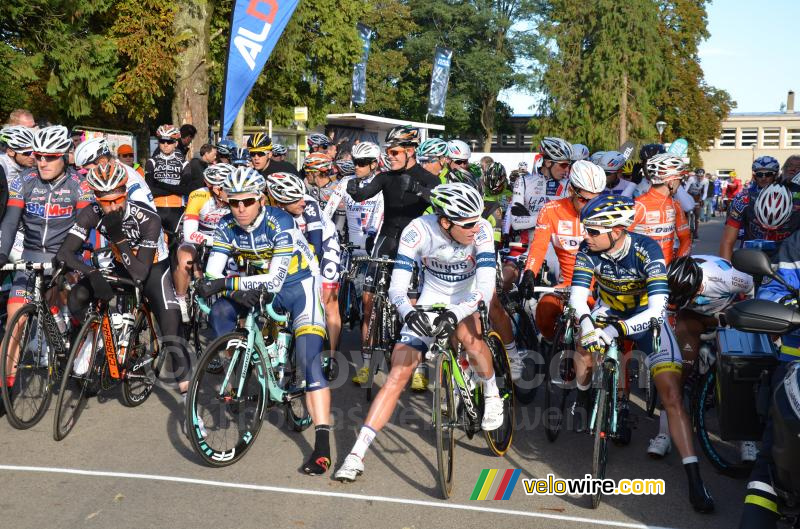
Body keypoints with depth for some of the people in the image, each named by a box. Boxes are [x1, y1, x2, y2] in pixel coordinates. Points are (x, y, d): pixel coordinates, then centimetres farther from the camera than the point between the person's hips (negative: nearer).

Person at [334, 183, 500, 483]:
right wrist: (408, 312, -51)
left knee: (467, 336, -36)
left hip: (469, 293, 0)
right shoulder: (418, 230, -26)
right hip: (432, 297, 1)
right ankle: (357, 454, -4)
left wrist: (456, 312, -51)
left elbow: (485, 285, -34)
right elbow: (397, 287, -30)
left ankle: (492, 395, -4)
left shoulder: (481, 229, -26)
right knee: (399, 374, -9)